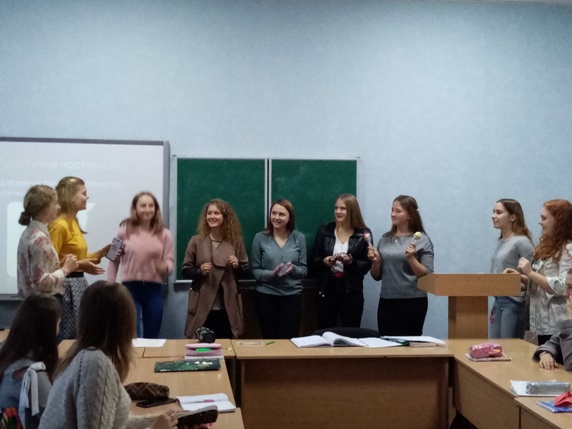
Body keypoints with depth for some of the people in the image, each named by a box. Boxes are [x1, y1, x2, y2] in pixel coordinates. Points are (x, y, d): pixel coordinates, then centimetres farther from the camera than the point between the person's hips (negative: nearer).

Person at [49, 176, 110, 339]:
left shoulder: (74, 223, 13)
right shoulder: (59, 225, -14)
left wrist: (101, 253, 10)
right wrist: (79, 266, -26)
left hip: (79, 284, 9)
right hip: (67, 286, -9)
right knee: (68, 338, -3)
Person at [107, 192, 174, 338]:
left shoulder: (164, 234, 3)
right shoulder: (125, 231, 0)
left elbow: (170, 261, 1)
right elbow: (114, 260, 5)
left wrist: (165, 267, -23)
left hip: (154, 288, 2)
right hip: (130, 287, -2)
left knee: (151, 337, 12)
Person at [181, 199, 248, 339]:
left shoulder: (236, 241, 4)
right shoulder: (197, 241, 0)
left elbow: (246, 270, 10)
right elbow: (185, 270, 2)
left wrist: (237, 266, -11)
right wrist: (199, 271, -17)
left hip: (228, 307, 1)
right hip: (203, 306, -1)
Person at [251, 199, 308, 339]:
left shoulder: (299, 238, 3)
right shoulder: (260, 238, -2)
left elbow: (304, 269, 4)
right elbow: (255, 270, -1)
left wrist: (293, 269, -17)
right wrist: (271, 274, -19)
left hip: (292, 296, 1)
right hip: (266, 296, -1)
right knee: (269, 339, 9)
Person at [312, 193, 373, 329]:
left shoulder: (363, 234, -2)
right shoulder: (324, 230, 3)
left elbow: (367, 265, -3)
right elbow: (314, 259, 6)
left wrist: (351, 262, -21)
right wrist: (324, 261, -16)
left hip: (352, 291, -1)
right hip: (327, 289, 1)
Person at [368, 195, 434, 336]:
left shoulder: (422, 240, -3)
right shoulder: (385, 239, 8)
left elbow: (427, 276, -7)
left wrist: (411, 258, -18)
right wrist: (375, 261, -4)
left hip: (413, 302, -4)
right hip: (386, 302, 4)